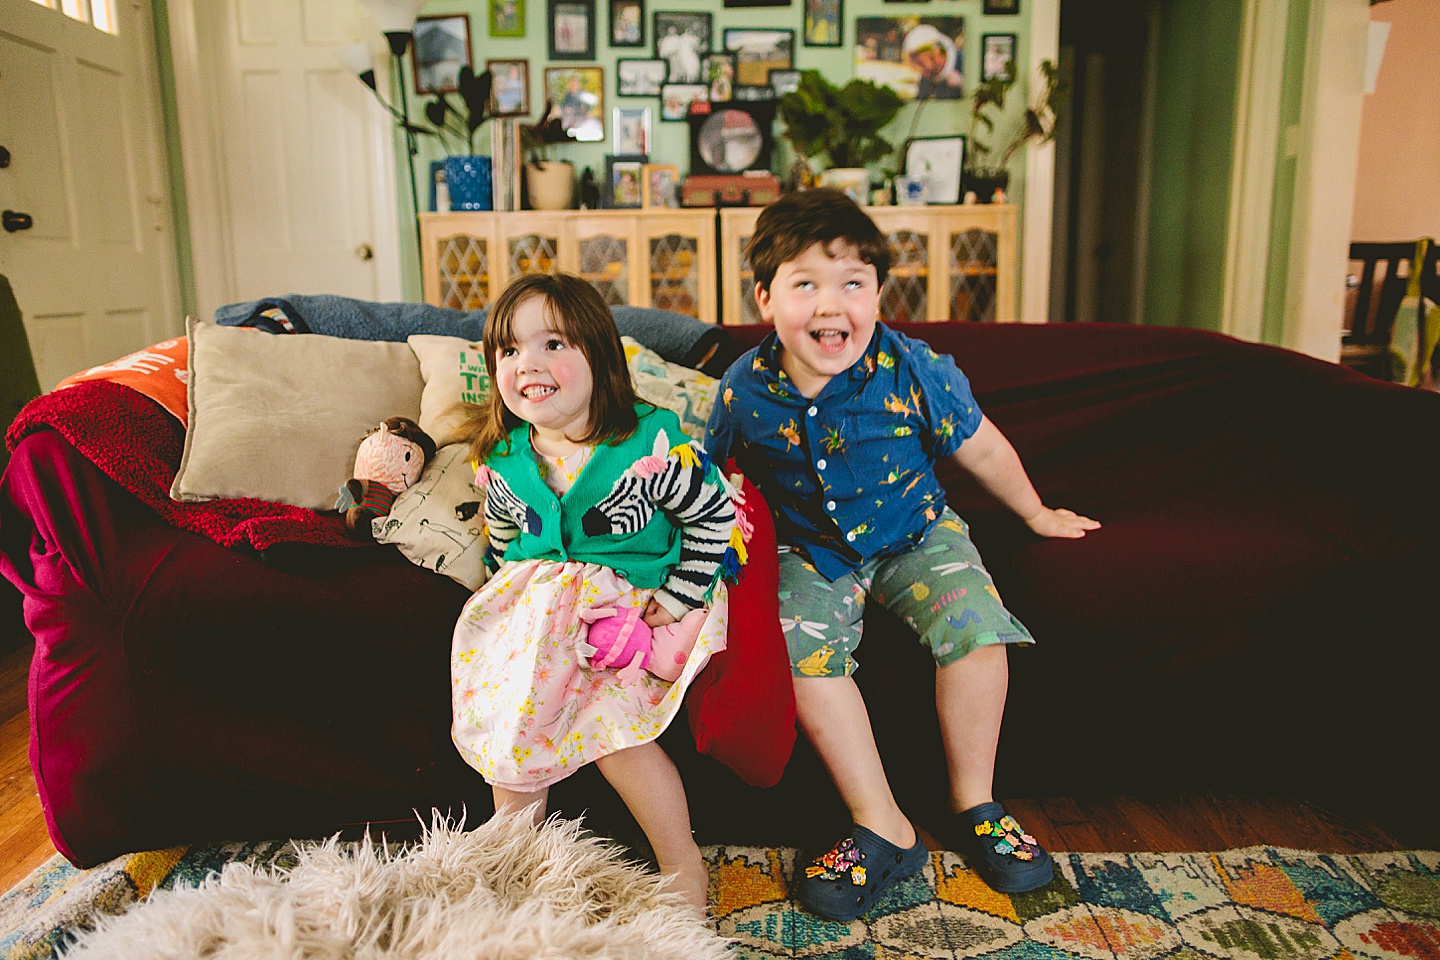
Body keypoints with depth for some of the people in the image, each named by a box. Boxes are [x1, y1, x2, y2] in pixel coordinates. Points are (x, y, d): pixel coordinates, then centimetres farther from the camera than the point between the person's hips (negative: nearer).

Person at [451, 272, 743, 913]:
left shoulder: (652, 443, -17)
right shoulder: (501, 460, -1)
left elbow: (713, 514, -7)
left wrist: (678, 599, -10)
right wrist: (523, 595, 5)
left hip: (641, 600, -5)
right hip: (538, 600, 5)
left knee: (607, 720, -20)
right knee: (512, 720, -8)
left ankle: (683, 866, 1)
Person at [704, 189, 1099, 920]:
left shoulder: (913, 372, -17)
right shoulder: (744, 390, -14)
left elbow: (983, 449, 0)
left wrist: (1035, 513, 13)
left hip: (913, 535, 0)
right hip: (811, 551, 1)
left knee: (976, 624, -24)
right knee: (801, 648, -25)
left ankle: (973, 806, 0)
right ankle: (882, 830, -10)